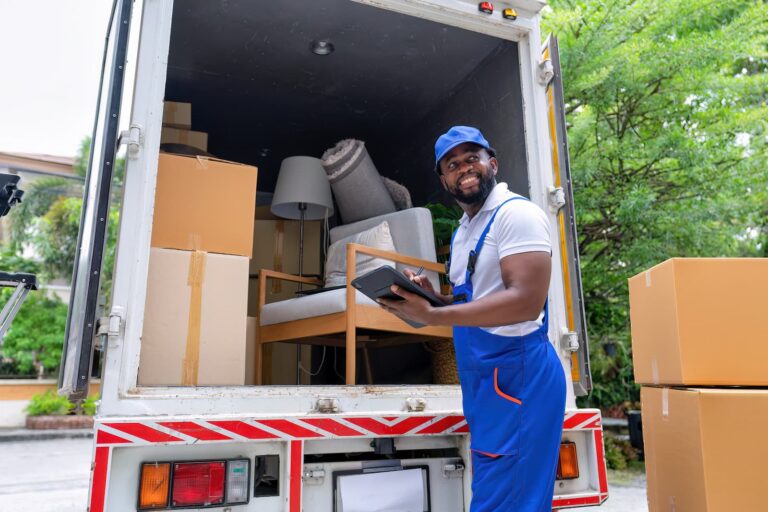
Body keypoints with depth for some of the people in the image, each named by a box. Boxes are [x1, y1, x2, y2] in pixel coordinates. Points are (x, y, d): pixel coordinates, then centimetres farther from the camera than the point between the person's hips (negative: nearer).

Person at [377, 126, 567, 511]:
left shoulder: (516, 213, -13)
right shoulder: (462, 232, 16)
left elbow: (526, 301, -24)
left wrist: (432, 316, -25)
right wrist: (432, 296, 2)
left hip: (517, 372, -9)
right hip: (483, 379, 9)